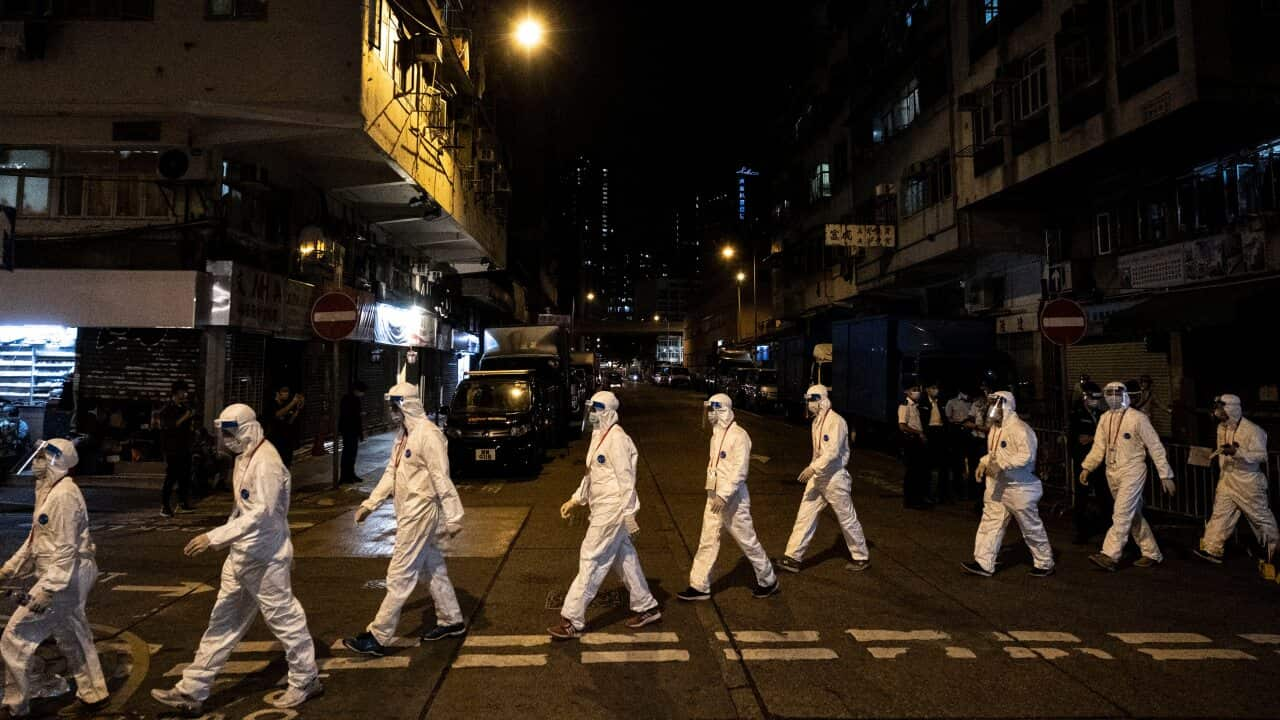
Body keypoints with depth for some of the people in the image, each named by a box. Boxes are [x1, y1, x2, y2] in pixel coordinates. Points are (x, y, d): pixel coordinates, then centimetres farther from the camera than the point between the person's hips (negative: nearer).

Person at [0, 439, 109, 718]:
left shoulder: (63, 496, -20)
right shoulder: (49, 491, 12)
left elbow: (65, 549, -24)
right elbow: (37, 538, 21)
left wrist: (47, 588, -26)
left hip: (63, 578, -11)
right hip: (71, 578, 11)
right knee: (72, 636, 21)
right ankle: (93, 692, 33)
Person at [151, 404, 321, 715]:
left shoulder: (266, 462, -22)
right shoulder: (245, 457, 9)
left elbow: (260, 514, -29)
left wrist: (214, 537, -32)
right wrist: (222, 537, 20)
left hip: (264, 559, -9)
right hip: (241, 556, 9)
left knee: (284, 619, 6)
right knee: (223, 622, 15)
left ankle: (306, 681, 24)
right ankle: (191, 691, 24)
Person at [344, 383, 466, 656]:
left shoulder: (428, 434, -19)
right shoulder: (403, 435, 12)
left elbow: (442, 478, -21)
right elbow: (391, 472, 17)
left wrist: (453, 516, -22)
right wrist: (370, 503, 12)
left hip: (420, 513, -10)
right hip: (409, 512, 10)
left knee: (400, 575, -2)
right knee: (433, 568, 17)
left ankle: (378, 636, 5)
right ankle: (451, 620, 28)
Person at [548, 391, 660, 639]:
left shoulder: (617, 439, -16)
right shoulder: (598, 436, 14)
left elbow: (626, 478, -18)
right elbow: (591, 473, 21)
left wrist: (629, 514, -18)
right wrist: (575, 500, 19)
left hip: (612, 510, -10)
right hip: (602, 508, 10)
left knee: (591, 561, -5)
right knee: (625, 558, 16)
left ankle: (572, 621, 2)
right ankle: (646, 607, 29)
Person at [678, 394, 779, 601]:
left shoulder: (738, 435, -17)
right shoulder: (716, 434, 10)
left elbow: (740, 471, -23)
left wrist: (724, 496, -26)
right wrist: (713, 494, 16)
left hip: (733, 500, -8)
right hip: (715, 498, 8)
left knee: (748, 541, 6)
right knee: (707, 542, 9)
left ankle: (768, 581, 24)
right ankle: (699, 586, 17)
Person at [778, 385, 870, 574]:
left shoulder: (835, 421, -18)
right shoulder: (816, 421, 10)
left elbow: (833, 452, -26)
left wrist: (813, 468, -30)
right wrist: (813, 469, 17)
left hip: (834, 478, -8)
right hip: (817, 477, 8)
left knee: (847, 519, 6)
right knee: (805, 516, 5)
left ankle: (862, 557, 24)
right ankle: (793, 558, 8)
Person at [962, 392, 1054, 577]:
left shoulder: (1020, 429, -20)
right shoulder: (995, 428, 11)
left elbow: (1027, 455, -31)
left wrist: (1001, 464, -32)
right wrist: (983, 463, 7)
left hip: (1019, 488, -9)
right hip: (997, 487, 9)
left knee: (1032, 528, 7)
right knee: (990, 523, 5)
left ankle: (1044, 564, 24)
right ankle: (984, 563, 9)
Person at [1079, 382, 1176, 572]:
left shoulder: (1137, 418, -9)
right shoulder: (1105, 418, 9)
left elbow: (1155, 447, -7)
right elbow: (1099, 447, 9)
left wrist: (1165, 475, -8)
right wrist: (1087, 468, -1)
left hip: (1132, 472, -7)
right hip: (1112, 473, 7)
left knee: (1122, 514, -12)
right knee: (1134, 516, 14)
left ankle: (1110, 555, -15)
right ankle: (1152, 554, 26)